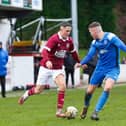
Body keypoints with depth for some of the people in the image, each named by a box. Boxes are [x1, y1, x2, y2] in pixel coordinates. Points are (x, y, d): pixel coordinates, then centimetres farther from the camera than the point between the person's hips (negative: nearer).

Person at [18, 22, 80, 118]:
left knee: (62, 86, -20)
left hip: (58, 68, 4)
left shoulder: (69, 41, -2)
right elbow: (45, 51, -29)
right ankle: (27, 94, 40)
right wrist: (47, 61, -46)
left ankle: (59, 111, -12)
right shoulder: (54, 39, -20)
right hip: (46, 67, -4)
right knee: (38, 90, 6)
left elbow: (73, 52, 17)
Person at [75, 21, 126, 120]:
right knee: (89, 91, 5)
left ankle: (96, 112, -16)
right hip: (100, 68, 5)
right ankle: (85, 107, 37)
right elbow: (90, 55, 3)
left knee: (107, 88, -28)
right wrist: (81, 63, -13)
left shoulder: (111, 37, -16)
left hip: (112, 69, -5)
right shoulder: (95, 43, 3)